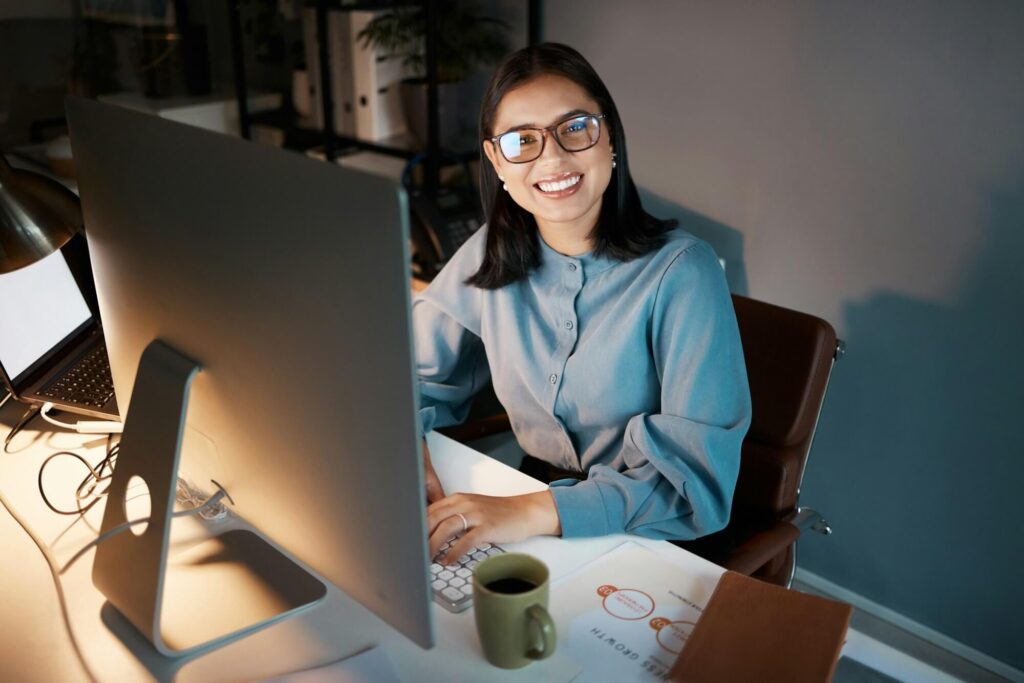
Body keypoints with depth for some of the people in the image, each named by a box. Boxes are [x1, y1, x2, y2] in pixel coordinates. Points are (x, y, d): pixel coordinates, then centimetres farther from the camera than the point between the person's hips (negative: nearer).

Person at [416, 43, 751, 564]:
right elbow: (415, 374, 6)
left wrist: (535, 513, -34)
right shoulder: (490, 256, -2)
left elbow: (699, 470, -22)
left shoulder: (680, 273, -17)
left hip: (656, 547, -4)